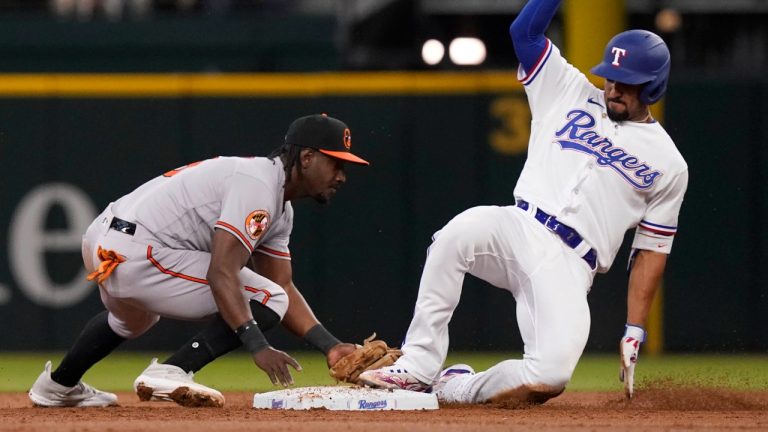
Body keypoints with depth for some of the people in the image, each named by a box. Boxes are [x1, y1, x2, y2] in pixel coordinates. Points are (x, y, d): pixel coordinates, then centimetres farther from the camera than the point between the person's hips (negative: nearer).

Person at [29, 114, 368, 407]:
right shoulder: (257, 184, -16)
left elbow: (284, 287, 17)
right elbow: (222, 275, -25)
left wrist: (330, 346, 5)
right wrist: (258, 347, -30)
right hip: (136, 255, -11)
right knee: (265, 300, -10)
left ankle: (59, 386, 57)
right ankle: (169, 375, -16)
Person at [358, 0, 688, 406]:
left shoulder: (668, 165, 12)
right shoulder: (570, 92, 16)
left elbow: (652, 251, 10)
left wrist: (635, 332, 3)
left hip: (568, 269, -1)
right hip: (517, 231, 1)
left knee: (550, 376, -27)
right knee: (461, 230, -37)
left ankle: (459, 387, 5)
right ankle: (418, 368, -27)